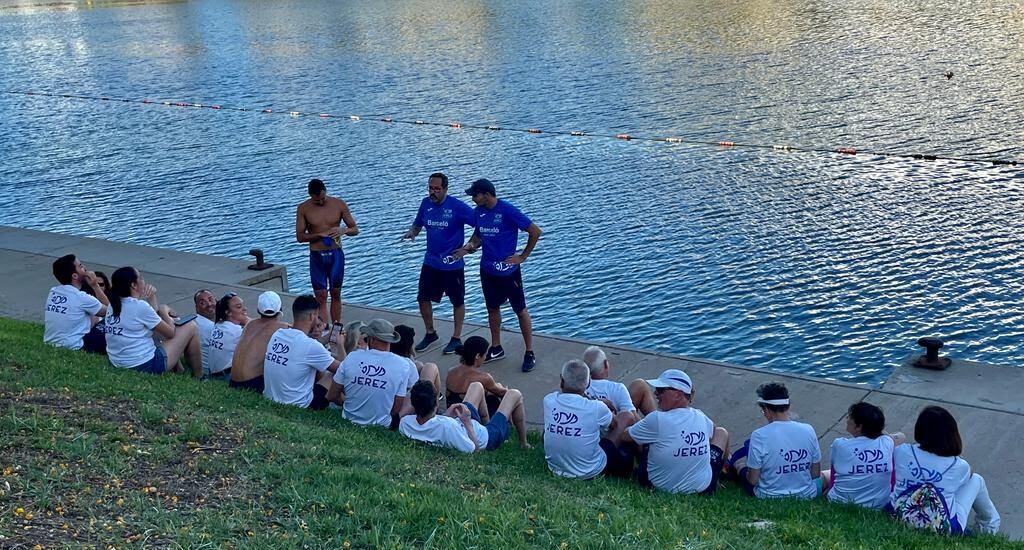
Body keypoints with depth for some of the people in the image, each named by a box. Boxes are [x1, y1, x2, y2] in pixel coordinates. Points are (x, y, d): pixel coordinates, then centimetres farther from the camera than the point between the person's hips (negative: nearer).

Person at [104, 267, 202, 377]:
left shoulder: (113, 305, 5)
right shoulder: (140, 306, -19)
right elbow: (170, 333, -7)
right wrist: (164, 312, 9)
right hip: (145, 365, -9)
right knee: (191, 327, 4)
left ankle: (178, 369, 29)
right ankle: (199, 376, 15)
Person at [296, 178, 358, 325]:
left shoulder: (339, 204, -4)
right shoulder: (303, 209, -6)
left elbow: (355, 230, 1)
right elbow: (299, 236, -4)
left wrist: (343, 230, -21)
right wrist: (320, 235, -19)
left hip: (336, 254, 1)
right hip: (317, 256, -1)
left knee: (336, 294, 10)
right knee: (321, 296, -3)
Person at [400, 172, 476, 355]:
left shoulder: (457, 207, -17)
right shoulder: (426, 203, 0)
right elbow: (417, 224, 13)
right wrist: (411, 232, -9)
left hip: (453, 263, -5)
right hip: (431, 262, 5)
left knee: (457, 301, 8)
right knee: (423, 298, 7)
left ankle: (456, 338, 23)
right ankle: (430, 333, 27)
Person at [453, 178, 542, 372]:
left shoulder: (508, 211, -19)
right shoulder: (478, 212, 1)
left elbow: (535, 231, -16)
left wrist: (522, 257, -11)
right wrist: (470, 246, -5)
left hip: (508, 270, -7)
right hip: (487, 270, 7)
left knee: (520, 310, 3)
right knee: (492, 308, 17)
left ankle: (530, 353, 11)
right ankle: (496, 349, 31)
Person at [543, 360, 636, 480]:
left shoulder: (548, 401, -16)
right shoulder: (596, 408, -23)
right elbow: (614, 423, 4)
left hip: (555, 468, 4)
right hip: (590, 472, -3)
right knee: (626, 417, 10)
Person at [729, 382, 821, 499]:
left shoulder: (760, 435, -22)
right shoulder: (808, 430, -12)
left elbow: (753, 480, -16)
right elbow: (816, 474, -4)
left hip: (770, 498, -3)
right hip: (806, 495, 3)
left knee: (739, 456, 23)